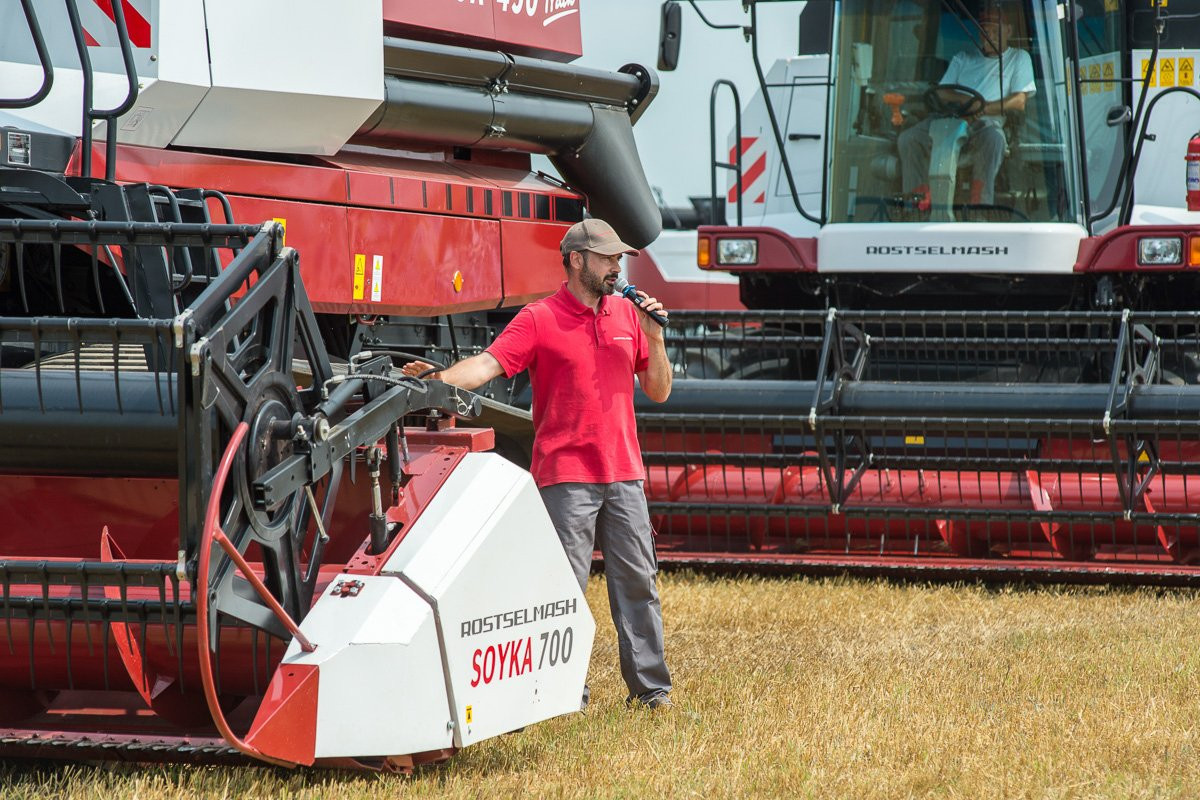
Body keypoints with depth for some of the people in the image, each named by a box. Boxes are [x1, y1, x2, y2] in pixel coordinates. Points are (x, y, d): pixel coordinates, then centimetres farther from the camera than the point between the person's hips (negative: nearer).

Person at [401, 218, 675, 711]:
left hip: (623, 474, 4)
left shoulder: (627, 314, 12)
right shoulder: (539, 320, -3)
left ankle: (650, 687, 12)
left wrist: (654, 337, -1)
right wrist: (439, 379, -33)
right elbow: (489, 364, -16)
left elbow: (659, 392, 15)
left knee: (637, 582, 6)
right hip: (566, 475, -4)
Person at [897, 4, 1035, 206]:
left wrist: (984, 108, -13)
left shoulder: (1018, 58, 17)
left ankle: (980, 204, -45)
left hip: (987, 121, -3)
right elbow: (942, 90, 15)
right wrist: (964, 99, -10)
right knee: (909, 139, -23)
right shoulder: (964, 57, 27)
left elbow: (1019, 101, 3)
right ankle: (919, 201, -22)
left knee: (993, 139, -41)